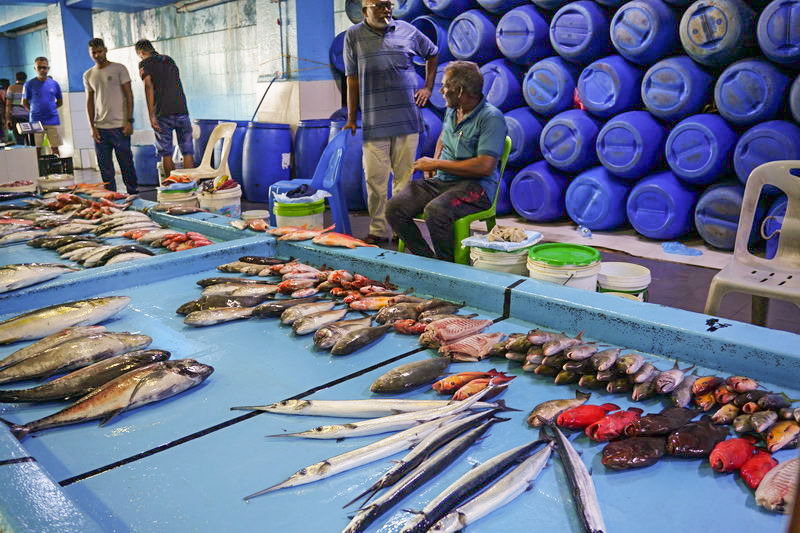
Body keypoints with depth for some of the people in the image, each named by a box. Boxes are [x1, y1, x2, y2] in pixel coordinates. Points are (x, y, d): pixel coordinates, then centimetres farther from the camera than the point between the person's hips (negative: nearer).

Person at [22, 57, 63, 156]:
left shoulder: (54, 84, 6)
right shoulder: (29, 84, 1)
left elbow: (60, 102, 16)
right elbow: (24, 103, 9)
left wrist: (49, 109, 9)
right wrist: (35, 111, 6)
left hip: (53, 121, 1)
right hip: (36, 121, -1)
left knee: (55, 148, 2)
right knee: (36, 150, 0)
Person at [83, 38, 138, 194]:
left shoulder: (119, 69, 2)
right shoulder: (88, 75, 13)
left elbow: (129, 95, -2)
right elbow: (89, 102, 14)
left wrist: (129, 121, -10)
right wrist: (92, 127, 4)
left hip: (119, 126, -4)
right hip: (100, 128, 4)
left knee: (126, 163, -2)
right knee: (104, 167, 5)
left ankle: (132, 193, 8)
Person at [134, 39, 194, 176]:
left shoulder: (145, 63, 3)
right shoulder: (169, 59, 20)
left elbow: (149, 87, -10)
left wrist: (151, 115, -13)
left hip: (163, 114, -4)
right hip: (182, 110, 4)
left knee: (166, 154, 4)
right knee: (187, 152, 5)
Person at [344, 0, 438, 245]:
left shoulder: (407, 31, 9)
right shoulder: (354, 36, 6)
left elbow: (432, 54, 26)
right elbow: (352, 80, 6)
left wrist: (428, 87, 15)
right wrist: (351, 119, 4)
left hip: (407, 119, 1)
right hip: (374, 122, -1)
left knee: (404, 177, 4)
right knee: (375, 179, -2)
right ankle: (378, 231, 10)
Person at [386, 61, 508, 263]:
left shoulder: (491, 117, -12)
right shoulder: (451, 111, 14)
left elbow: (484, 167, -22)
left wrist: (437, 164, -14)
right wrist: (433, 162, 13)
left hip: (476, 186, -8)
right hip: (440, 180, 8)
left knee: (435, 211, -37)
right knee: (394, 208, -13)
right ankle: (428, 260, -6)